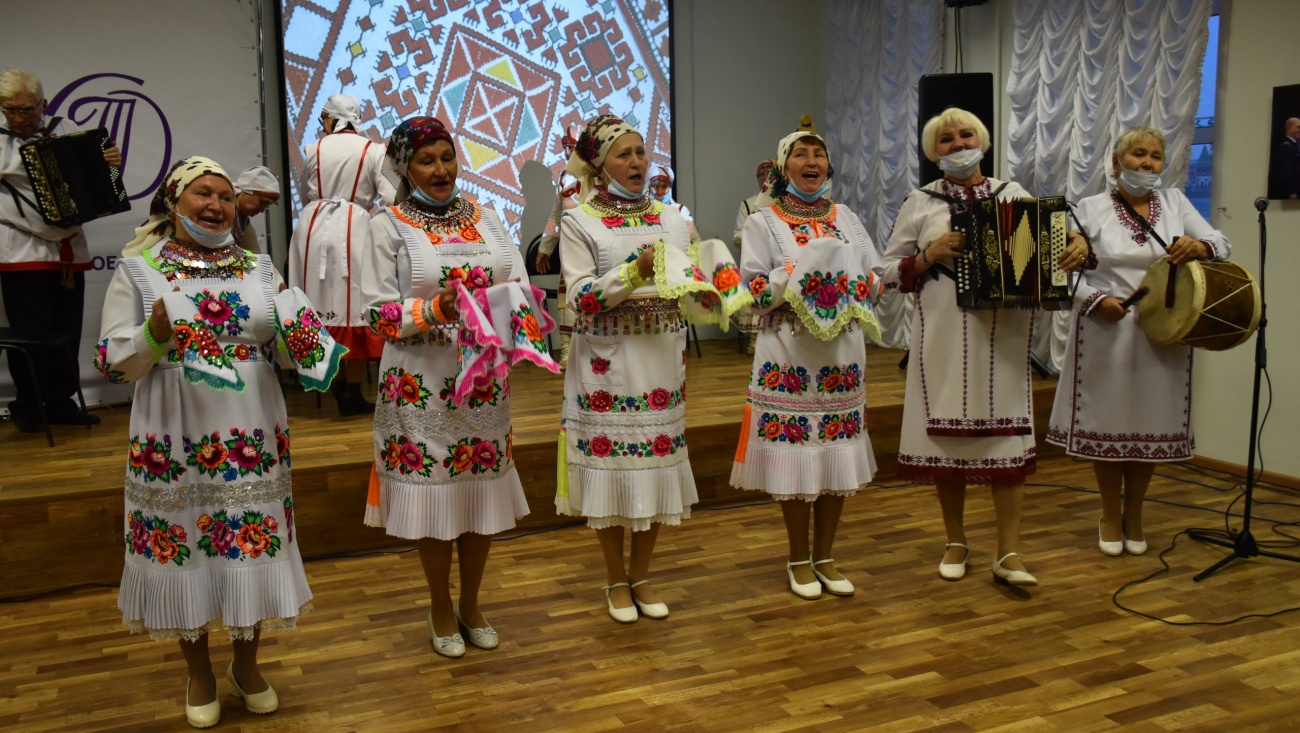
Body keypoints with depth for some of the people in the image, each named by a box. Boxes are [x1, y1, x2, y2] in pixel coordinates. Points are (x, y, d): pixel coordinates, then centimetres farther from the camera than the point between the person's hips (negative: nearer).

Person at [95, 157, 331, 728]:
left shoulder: (260, 268, 8)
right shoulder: (138, 270, -1)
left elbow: (285, 351, 11)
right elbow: (113, 363, -4)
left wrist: (295, 329, -11)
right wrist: (155, 337, -22)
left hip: (253, 439, 2)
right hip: (175, 442, -2)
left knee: (254, 548, 9)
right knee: (184, 551, 8)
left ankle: (246, 664, 32)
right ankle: (199, 674, 30)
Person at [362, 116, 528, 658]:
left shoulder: (485, 217, 10)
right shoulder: (388, 227, -2)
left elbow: (522, 285, 7)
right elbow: (378, 312, -7)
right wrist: (433, 310, -22)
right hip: (423, 383, -3)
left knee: (484, 488, 10)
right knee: (432, 491, 4)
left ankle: (470, 603, 30)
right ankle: (441, 608, 26)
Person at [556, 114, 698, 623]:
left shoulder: (671, 218, 10)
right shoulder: (578, 222, -2)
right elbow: (582, 299, -13)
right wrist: (637, 271, -24)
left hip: (662, 357, 4)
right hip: (607, 361, -3)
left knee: (657, 462, 7)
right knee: (609, 465, 2)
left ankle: (641, 575, 24)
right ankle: (616, 578, 21)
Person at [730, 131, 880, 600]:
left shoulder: (846, 218, 13)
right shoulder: (763, 222, 1)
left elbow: (876, 278, 9)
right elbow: (752, 290, -7)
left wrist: (846, 285, -10)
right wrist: (801, 272, -18)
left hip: (842, 351, 4)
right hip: (789, 355, -4)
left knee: (838, 458, 6)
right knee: (794, 459, -1)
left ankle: (824, 557, 21)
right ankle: (798, 560, 16)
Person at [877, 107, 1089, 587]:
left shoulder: (1014, 196, 10)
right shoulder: (920, 204, 6)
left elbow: (1050, 246, 9)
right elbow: (889, 272, 5)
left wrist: (1078, 246, -11)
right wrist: (927, 258, -11)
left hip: (1002, 335, 1)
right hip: (943, 337, -1)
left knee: (1007, 434, -1)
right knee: (947, 434, 4)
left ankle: (1009, 554, 6)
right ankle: (955, 543, 21)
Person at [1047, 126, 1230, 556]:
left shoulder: (1174, 202, 7)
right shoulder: (1092, 209, 0)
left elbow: (1222, 245, 4)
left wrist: (1198, 247, -19)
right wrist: (1097, 300, -19)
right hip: (1106, 333, -2)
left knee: (1151, 424, 9)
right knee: (1107, 423, 6)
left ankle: (1134, 514, 28)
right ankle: (1110, 515, 25)